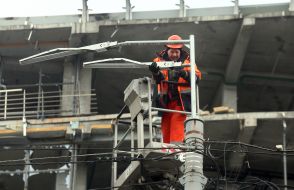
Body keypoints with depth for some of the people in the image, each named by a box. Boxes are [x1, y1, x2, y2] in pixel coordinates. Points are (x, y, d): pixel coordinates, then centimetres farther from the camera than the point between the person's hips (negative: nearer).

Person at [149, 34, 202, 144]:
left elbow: (197, 75, -6)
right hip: (165, 100, 2)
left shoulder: (186, 61, 6)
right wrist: (155, 72, -33)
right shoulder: (160, 60, 7)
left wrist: (185, 74, -27)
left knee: (177, 122, -16)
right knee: (165, 124, 4)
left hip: (181, 99, -2)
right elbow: (158, 79, -9)